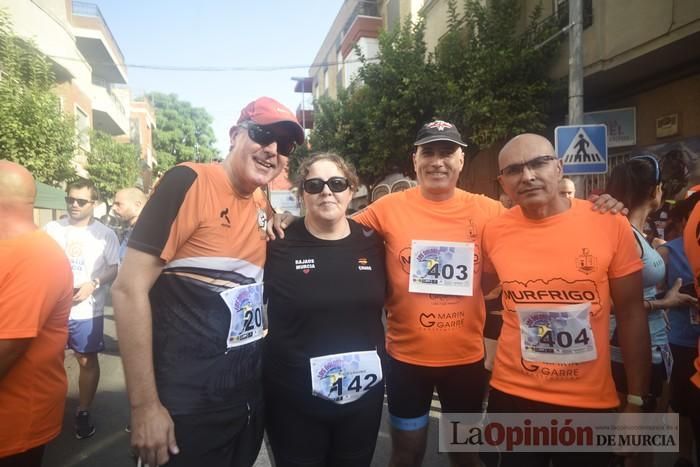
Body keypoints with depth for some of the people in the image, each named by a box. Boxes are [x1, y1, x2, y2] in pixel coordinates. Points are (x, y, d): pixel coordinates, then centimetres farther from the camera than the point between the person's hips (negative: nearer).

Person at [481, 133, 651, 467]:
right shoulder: (494, 232, -6)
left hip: (592, 401, -1)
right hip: (512, 395, 1)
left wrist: (637, 400, -2)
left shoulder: (610, 224, -10)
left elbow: (631, 313, -4)